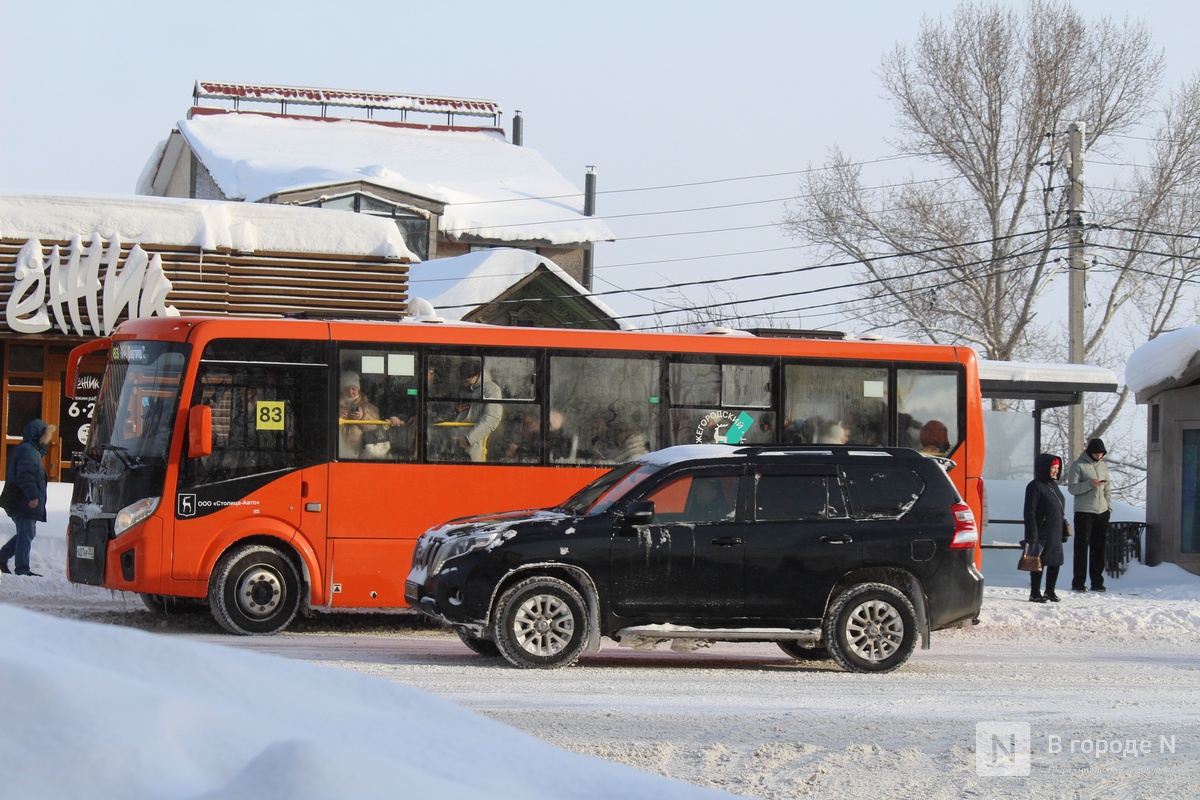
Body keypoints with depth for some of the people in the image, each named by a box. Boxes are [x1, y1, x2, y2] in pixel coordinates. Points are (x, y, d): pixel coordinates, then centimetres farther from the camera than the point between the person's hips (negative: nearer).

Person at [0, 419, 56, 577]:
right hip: (25, 504, -11)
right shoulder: (28, 451, -15)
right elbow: (25, 475, -27)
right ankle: (22, 568, -4)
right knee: (26, 534, -7)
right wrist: (33, 495, -33)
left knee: (26, 533, 17)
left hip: (23, 503, 11)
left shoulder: (32, 451, 19)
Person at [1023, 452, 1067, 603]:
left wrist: (1064, 530, 22)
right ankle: (1035, 593, 5)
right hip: (1042, 534, -8)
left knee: (1055, 563, 12)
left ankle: (1050, 591, 26)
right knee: (1039, 563, -3)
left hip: (1055, 533, 8)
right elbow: (1029, 512, -15)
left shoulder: (1054, 485, 15)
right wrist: (1032, 535, -20)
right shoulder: (1035, 486, -12)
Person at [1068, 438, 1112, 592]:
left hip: (1102, 512, 6)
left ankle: (1097, 582, 12)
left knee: (1099, 548, 7)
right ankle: (1078, 583, -2)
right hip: (1084, 511, -6)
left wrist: (1109, 505, 10)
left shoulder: (1103, 465, 15)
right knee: (1082, 547, -5)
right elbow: (1072, 488, -9)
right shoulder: (1078, 465, -4)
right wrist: (1090, 484, -22)